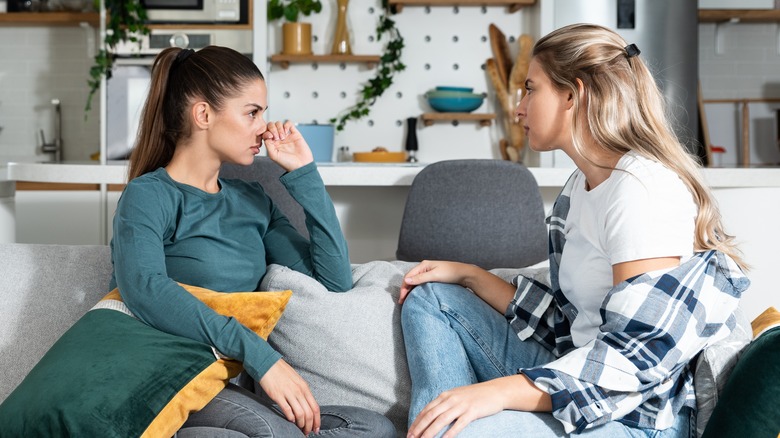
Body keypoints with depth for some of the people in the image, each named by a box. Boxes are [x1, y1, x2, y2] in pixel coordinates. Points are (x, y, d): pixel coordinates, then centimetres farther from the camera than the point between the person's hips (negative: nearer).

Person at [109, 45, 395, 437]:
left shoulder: (252, 200, 17)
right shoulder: (149, 196, -2)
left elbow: (335, 280, 10)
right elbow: (144, 288, -24)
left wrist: (303, 174, 7)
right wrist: (260, 356, -30)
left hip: (231, 387, 9)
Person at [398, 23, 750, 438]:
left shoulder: (643, 188, -17)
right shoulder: (580, 186, 12)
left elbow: (639, 355, -24)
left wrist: (499, 391, -29)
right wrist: (468, 275, 10)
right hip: (573, 383, 10)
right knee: (431, 300, 11)